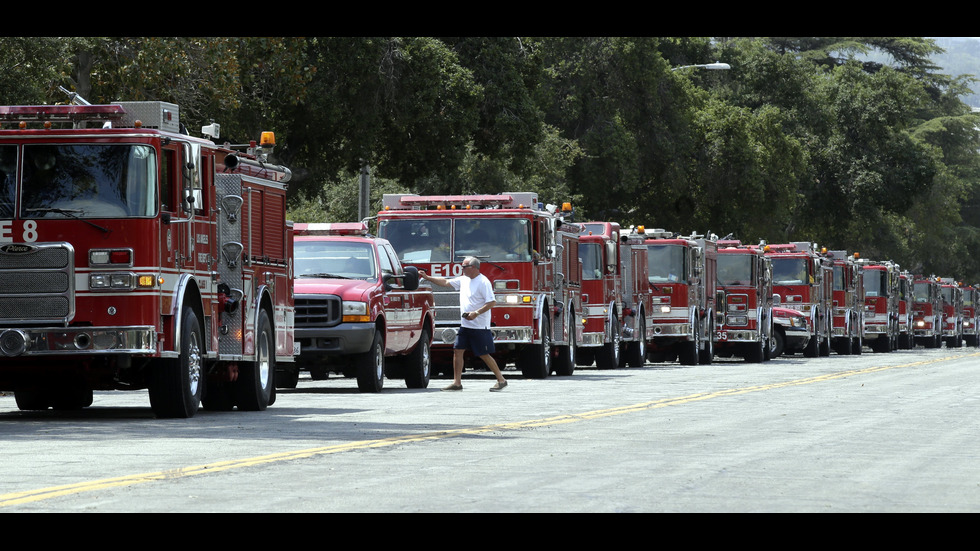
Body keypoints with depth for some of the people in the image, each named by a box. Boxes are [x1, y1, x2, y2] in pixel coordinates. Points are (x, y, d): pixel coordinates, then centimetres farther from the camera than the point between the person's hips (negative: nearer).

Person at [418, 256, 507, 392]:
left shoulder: (483, 282, -13)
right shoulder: (463, 280, 11)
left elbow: (492, 302, -18)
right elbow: (446, 282, 20)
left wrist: (477, 313, -24)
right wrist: (427, 277, 17)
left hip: (480, 326, -8)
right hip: (465, 325, 8)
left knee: (484, 355, -6)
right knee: (458, 350, 2)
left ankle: (501, 380, 4)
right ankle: (457, 382, 6)